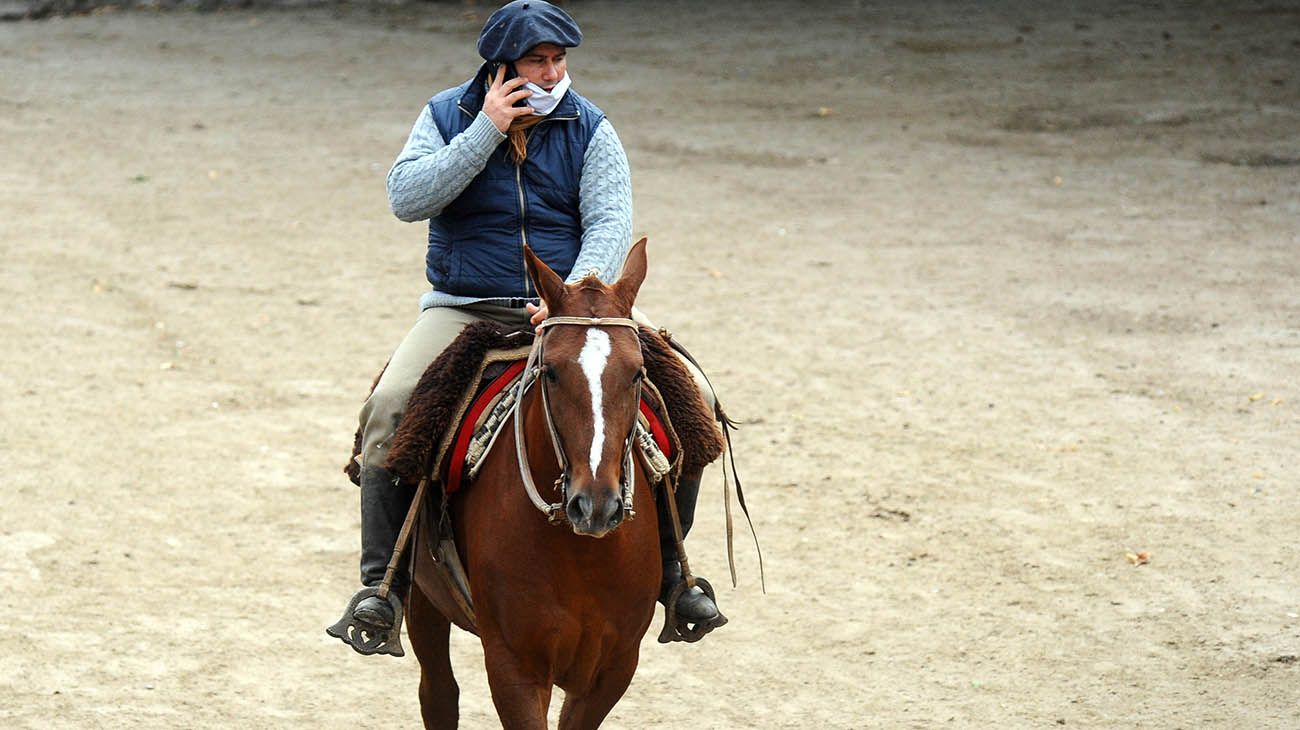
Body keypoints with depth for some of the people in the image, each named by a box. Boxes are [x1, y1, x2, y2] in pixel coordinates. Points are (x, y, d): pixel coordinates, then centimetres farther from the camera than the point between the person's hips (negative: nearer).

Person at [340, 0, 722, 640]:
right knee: (391, 407, -28)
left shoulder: (589, 129, 3)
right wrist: (486, 132, -18)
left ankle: (666, 564, -1)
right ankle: (382, 576, -17)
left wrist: (577, 293, -28)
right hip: (464, 310, -1)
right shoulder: (447, 118, 3)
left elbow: (610, 222, -9)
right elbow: (406, 198, -12)